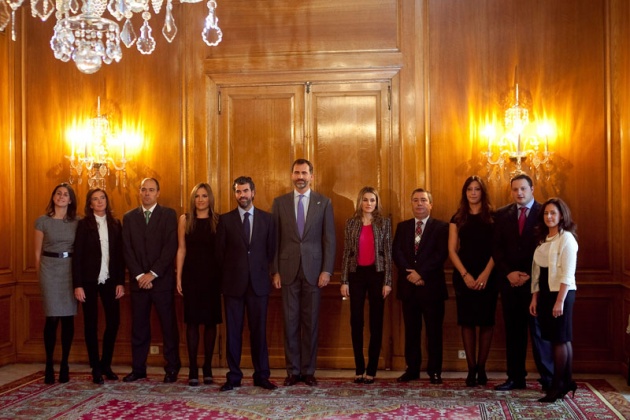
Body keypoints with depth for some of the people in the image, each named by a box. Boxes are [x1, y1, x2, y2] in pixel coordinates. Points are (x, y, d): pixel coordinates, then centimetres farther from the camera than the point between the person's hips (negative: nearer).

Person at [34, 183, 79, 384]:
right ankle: (49, 365, 5)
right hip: (50, 270, -2)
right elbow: (37, 252, 5)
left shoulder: (77, 222, 6)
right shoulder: (42, 221, 2)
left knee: (68, 318, 3)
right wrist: (40, 276, 3)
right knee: (52, 318, -4)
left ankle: (64, 364, 13)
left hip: (71, 270, 2)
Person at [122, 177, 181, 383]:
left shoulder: (169, 215, 1)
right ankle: (138, 368, 15)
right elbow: (127, 250, 4)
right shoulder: (129, 217, 10)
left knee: (169, 326, 2)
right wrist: (139, 275, -7)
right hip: (138, 280, 3)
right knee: (139, 327, 6)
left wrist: (152, 274, -12)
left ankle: (172, 368, 10)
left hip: (162, 280, -3)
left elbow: (170, 247, -7)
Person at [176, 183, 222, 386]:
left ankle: (207, 368, 14)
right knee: (192, 321, 2)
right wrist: (179, 277, -1)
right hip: (191, 275, 0)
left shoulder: (218, 220, 2)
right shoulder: (185, 220, 5)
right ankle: (193, 370, 7)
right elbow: (181, 249, 4)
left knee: (211, 320, 4)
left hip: (212, 276, 0)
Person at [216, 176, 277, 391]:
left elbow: (271, 250, 9)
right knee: (233, 331, 3)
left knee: (259, 330, 4)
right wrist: (229, 274, 6)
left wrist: (264, 272, 6)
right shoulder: (225, 220, 4)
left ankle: (261, 376, 12)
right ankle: (234, 376, 11)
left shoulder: (266, 219, 6)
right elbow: (220, 252, 7)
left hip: (258, 282, 0)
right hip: (233, 283, 0)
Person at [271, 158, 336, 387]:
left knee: (311, 322, 4)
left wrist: (326, 270, -5)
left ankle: (308, 370, 14)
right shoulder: (279, 202, 6)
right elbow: (275, 239, 5)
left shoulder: (324, 202, 4)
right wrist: (275, 271, 0)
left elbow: (329, 239, 2)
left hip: (313, 270, 0)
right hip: (288, 270, 1)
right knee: (290, 322, 4)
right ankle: (293, 370, 13)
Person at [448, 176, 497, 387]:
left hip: (487, 276, -1)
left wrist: (486, 274, -12)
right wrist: (465, 275, -8)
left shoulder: (492, 217, 4)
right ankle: (471, 369, 6)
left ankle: (481, 368, 11)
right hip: (464, 276, 1)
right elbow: (452, 250, 3)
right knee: (467, 322, 0)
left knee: (486, 321, 1)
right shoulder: (458, 218, 9)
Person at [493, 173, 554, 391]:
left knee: (539, 329, 0)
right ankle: (516, 377, 11)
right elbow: (496, 248, 6)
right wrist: (508, 273, -7)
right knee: (513, 330, 6)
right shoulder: (502, 214, 9)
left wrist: (529, 275, -11)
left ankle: (548, 378, 6)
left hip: (535, 281, -3)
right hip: (509, 280, 3)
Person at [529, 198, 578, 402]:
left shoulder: (566, 239, -9)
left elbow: (567, 274, -15)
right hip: (545, 293, 7)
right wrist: (534, 298, 10)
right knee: (562, 339, 11)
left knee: (560, 339, -3)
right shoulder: (544, 240, 14)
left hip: (561, 293, -7)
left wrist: (560, 301, -20)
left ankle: (558, 385, 3)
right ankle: (568, 382, 18)